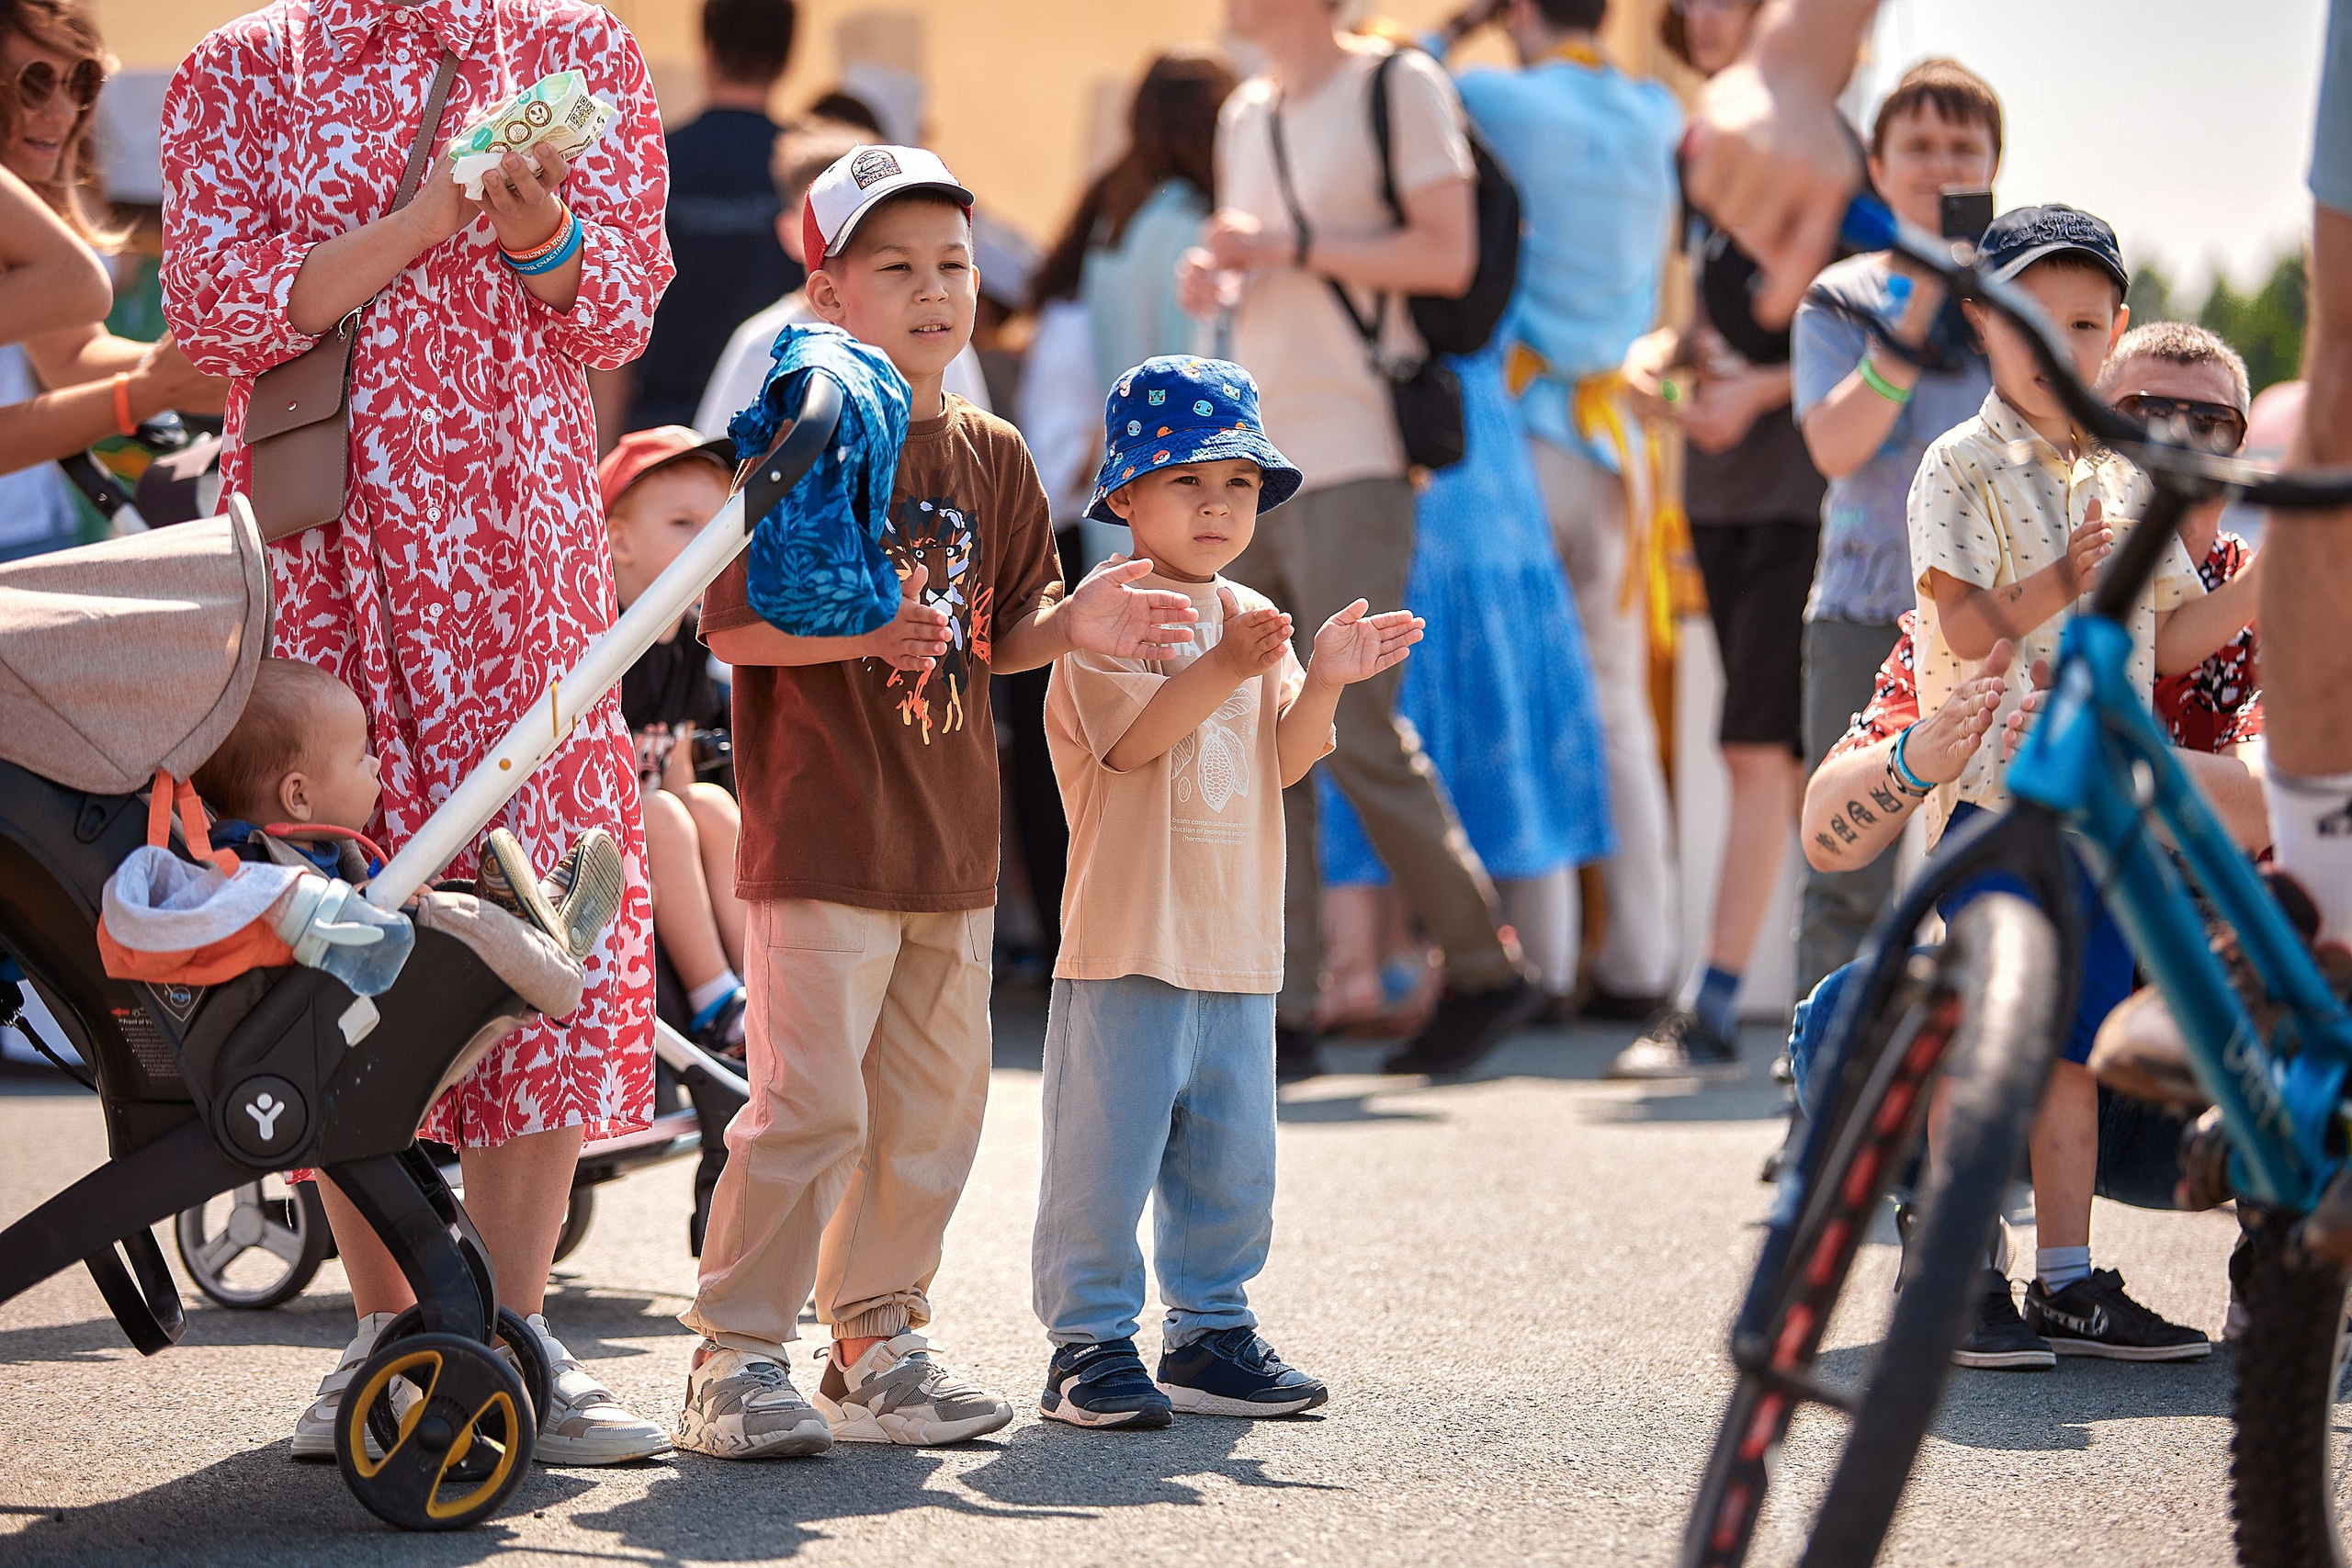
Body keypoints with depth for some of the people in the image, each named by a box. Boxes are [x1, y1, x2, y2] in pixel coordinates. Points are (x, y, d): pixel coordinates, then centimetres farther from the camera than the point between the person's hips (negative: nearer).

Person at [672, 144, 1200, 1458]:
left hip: (954, 843, 7)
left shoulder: (992, 457, 11)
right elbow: (732, 626, -12)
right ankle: (737, 1357, 1)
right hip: (820, 841, -7)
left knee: (933, 1104, 13)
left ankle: (878, 1347, 25)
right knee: (808, 1104, -9)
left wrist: (1073, 623, -5)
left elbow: (996, 637, 15)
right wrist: (862, 631, -26)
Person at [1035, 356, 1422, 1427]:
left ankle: (1212, 1335, 21)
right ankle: (1089, 1340, 3)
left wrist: (1322, 683, -13)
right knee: (1106, 1154, -4)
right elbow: (1130, 738, -18)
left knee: (1231, 1159, 11)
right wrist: (1224, 670, -30)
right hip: (1128, 940, -6)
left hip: (1236, 944, 6)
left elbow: (1286, 761, 5)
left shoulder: (1254, 622, 13)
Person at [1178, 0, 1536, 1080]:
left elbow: (1448, 255, -12)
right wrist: (1213, 275, 7)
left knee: (1356, 727, -10)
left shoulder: (1400, 87, -4)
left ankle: (1485, 969, 4)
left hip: (1352, 455, -8)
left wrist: (1288, 244, -15)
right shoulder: (1246, 116, 19)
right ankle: (1282, 1007, 4)